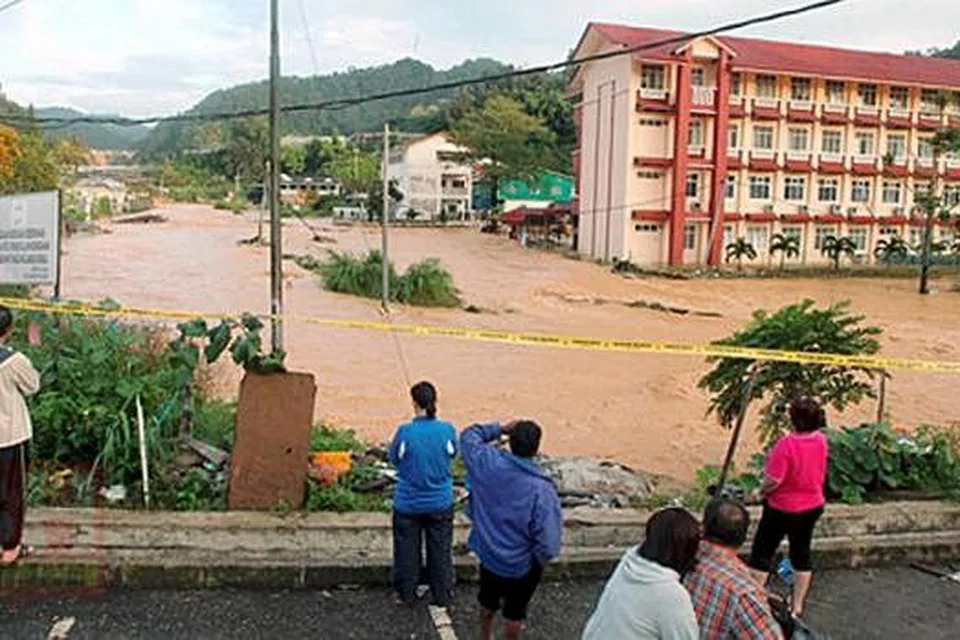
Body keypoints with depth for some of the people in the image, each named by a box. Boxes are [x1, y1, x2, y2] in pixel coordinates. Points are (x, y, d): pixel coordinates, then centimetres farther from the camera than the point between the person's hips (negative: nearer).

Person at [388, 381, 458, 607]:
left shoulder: (405, 432, -20)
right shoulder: (447, 430, -16)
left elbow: (394, 459, -4)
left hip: (408, 504, -1)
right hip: (440, 504, 1)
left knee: (407, 550, 18)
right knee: (440, 550, 18)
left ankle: (407, 594, 32)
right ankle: (442, 596, 30)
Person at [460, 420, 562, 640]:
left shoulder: (488, 464, -21)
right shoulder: (542, 489, -31)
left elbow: (468, 436, 0)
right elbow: (549, 546, -29)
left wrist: (500, 429, -3)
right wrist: (538, 561, -9)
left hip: (488, 556, 4)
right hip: (521, 567, -4)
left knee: (488, 603, 30)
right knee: (514, 613, 22)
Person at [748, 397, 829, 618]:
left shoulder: (786, 444, -30)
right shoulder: (821, 441, -7)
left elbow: (772, 482, -28)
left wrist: (763, 490, -8)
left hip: (783, 509, -6)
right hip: (813, 506, 6)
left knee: (762, 553, 9)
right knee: (802, 553, 18)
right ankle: (798, 606, 28)